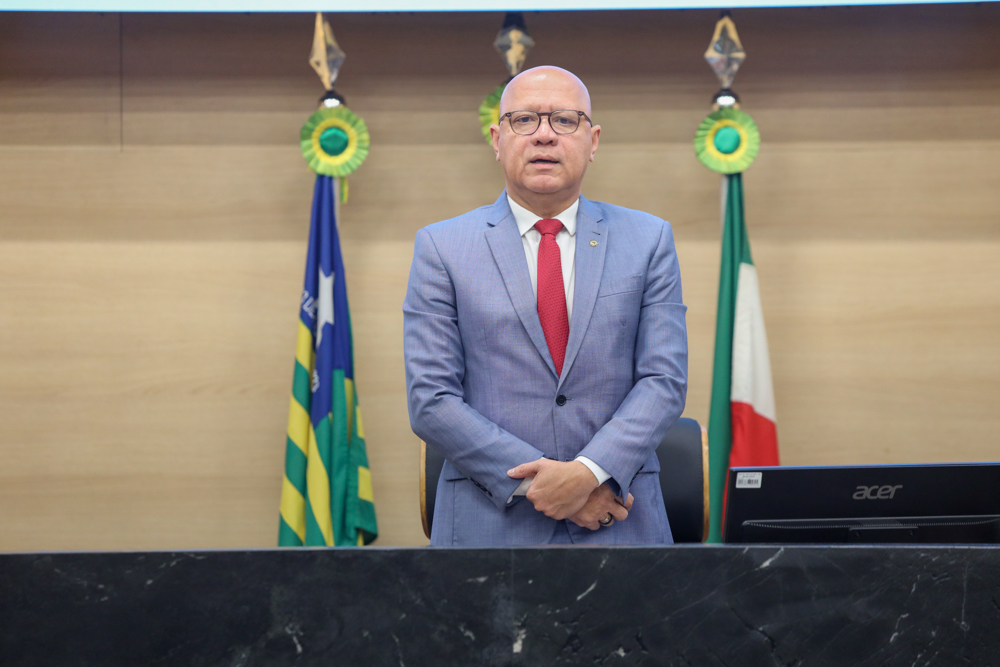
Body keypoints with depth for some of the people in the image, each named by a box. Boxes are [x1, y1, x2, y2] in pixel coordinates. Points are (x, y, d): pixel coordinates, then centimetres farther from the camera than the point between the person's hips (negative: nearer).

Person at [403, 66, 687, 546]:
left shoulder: (648, 241, 8)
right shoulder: (441, 248, 3)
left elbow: (665, 380, 0)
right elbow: (430, 401, -4)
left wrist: (589, 471, -15)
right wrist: (537, 483, -13)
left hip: (620, 526, 1)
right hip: (490, 526, -1)